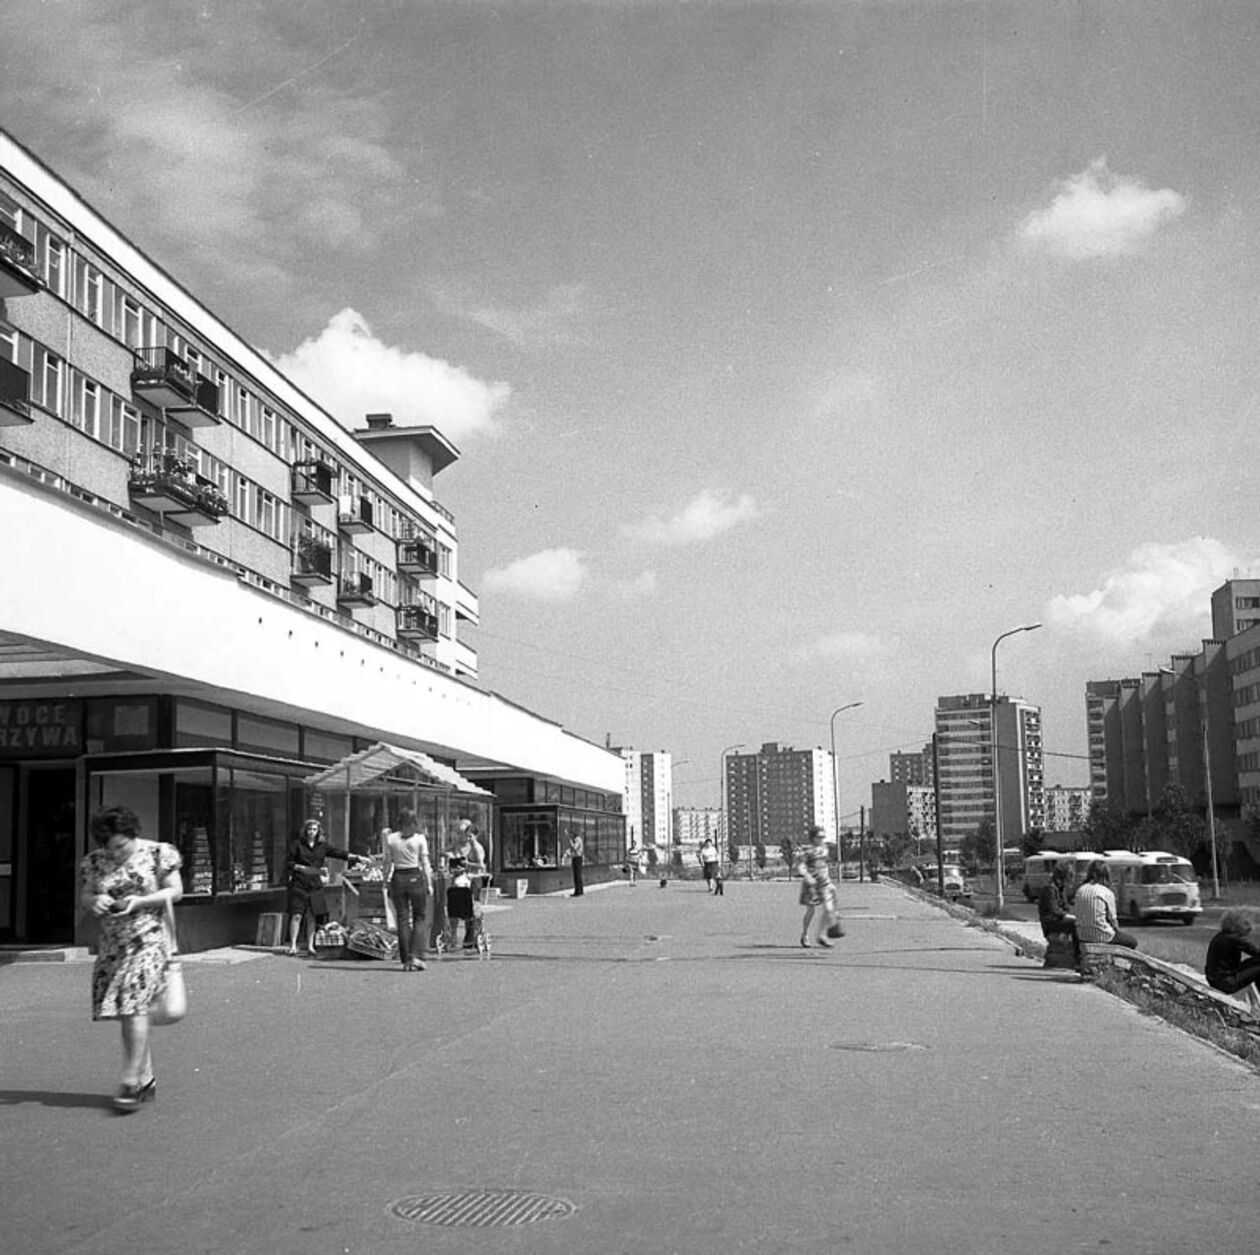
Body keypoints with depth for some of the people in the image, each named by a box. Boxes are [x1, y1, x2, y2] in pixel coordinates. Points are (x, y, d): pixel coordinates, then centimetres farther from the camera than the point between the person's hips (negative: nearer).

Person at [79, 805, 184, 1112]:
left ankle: (131, 1082, -14)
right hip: (112, 943, 5)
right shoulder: (96, 861, 6)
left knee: (135, 1006, -16)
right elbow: (84, 896, 11)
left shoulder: (156, 853, -4)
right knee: (125, 1011, 5)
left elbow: (175, 891, -2)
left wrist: (139, 901, -15)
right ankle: (146, 1079, 16)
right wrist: (95, 900, -13)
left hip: (148, 939, -5)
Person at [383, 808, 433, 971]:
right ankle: (416, 956, -5)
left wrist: (386, 882, 9)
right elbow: (425, 863, -3)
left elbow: (388, 863, 2)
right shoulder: (420, 839, -3)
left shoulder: (391, 839, 1)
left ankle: (406, 960, 8)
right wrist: (429, 884, 2)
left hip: (398, 878, 2)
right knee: (420, 918, 9)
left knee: (402, 919, 7)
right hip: (415, 877, -2)